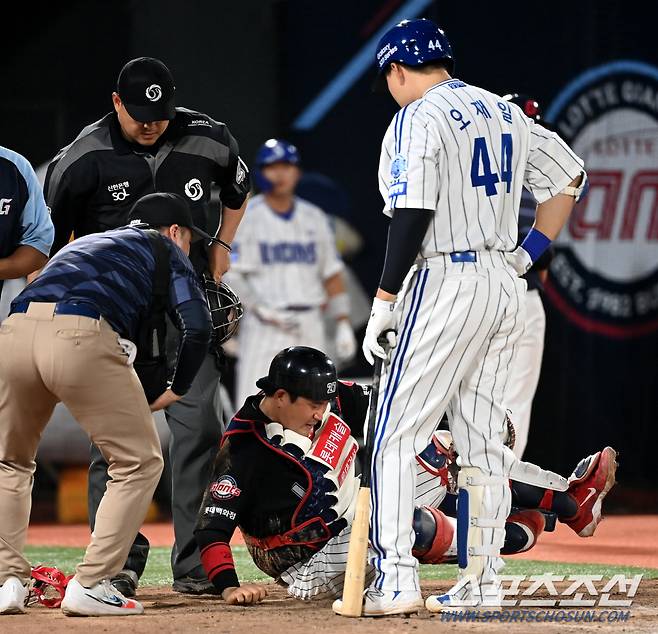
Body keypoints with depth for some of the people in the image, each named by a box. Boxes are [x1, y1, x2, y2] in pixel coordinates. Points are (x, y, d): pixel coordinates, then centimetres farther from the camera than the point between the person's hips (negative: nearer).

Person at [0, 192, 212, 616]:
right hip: (81, 337, -5)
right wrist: (177, 391, 21)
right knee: (140, 462, 10)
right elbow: (197, 327, 7)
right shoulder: (166, 249, 23)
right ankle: (90, 585, 3)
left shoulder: (80, 244, 41)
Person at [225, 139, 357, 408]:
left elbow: (332, 275, 14)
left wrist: (343, 324, 5)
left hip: (310, 326, 4)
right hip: (264, 326, -4)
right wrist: (266, 313, -18)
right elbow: (231, 277, -8)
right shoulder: (246, 217, -2)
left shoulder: (314, 218, 12)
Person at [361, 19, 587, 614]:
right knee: (484, 441, 11)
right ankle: (482, 581, 12)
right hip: (506, 286, 8)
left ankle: (396, 579, -13)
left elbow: (413, 214, -18)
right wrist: (530, 253, 17)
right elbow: (569, 174, 20)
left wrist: (384, 300, -15)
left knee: (396, 435, -5)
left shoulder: (417, 119, -9)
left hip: (448, 282, -8)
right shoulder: (504, 112, 14)